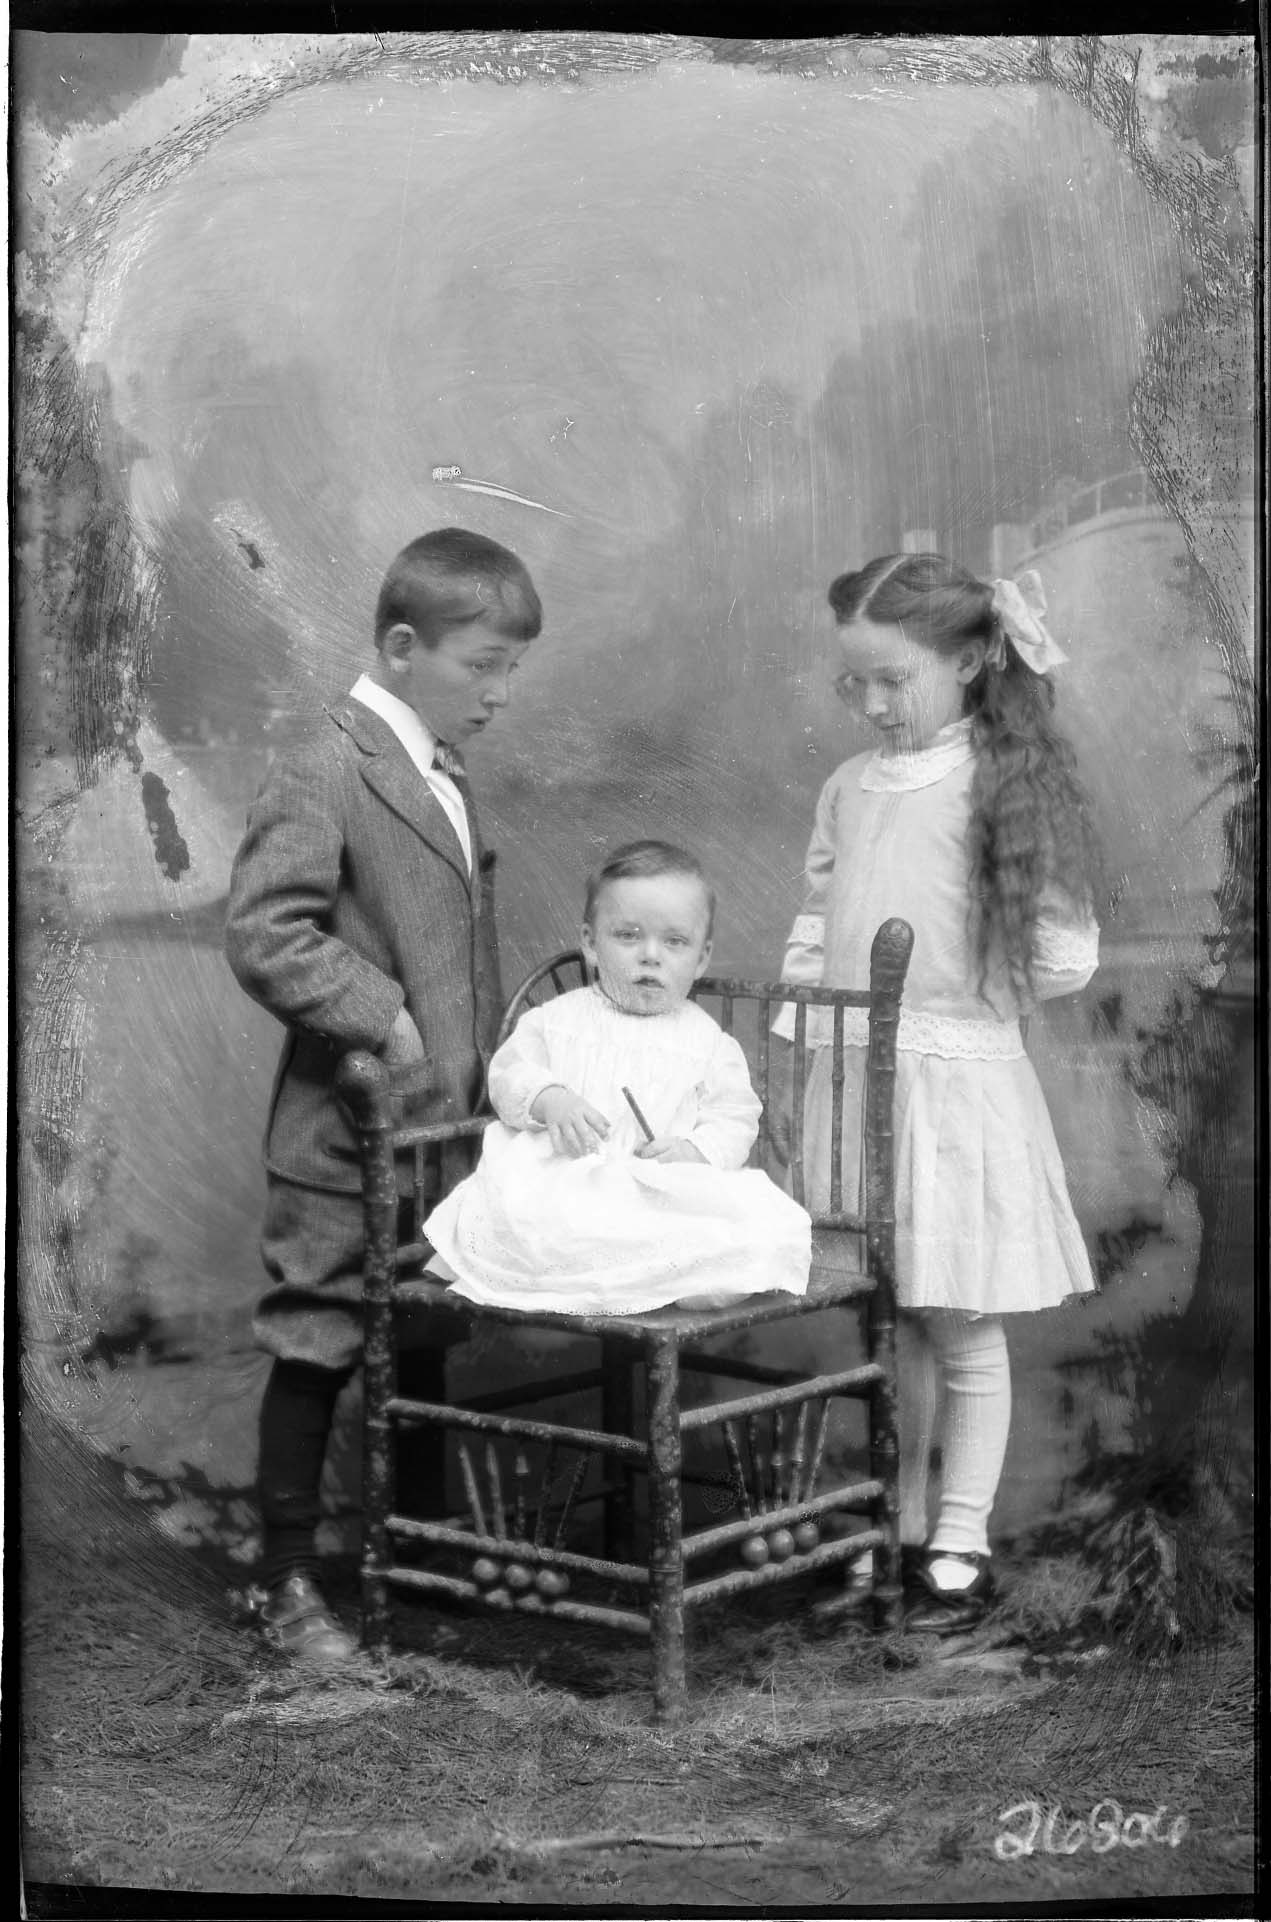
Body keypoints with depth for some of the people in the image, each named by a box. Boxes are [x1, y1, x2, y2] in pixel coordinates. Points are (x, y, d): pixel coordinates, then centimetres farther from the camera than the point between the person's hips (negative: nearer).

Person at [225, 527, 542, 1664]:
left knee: (430, 1345, 17)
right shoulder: (325, 777, -15)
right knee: (316, 1351, 3)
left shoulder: (442, 778, 13)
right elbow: (263, 937, -22)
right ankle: (290, 1578, 15)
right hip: (349, 1139, -8)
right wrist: (384, 1021, -22)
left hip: (448, 1131, 8)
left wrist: (485, 1075, 13)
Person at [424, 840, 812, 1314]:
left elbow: (735, 1119, 8)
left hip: (661, 1194, 0)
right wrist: (549, 1100, -13)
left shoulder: (708, 1042, 12)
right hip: (554, 1181, 1)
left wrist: (695, 1150, -13)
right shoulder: (558, 1018, 15)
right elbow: (509, 1071, 9)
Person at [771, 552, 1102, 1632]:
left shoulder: (1007, 788, -8)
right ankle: (899, 1531, 27)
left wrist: (962, 989, 0)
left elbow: (1065, 958, -7)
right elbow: (813, 934, 15)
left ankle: (961, 1549, 16)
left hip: (958, 1081, -5)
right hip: (852, 1082, 5)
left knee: (963, 1332, 5)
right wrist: (789, 1067, 11)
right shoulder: (849, 790, 8)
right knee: (889, 1326, 14)